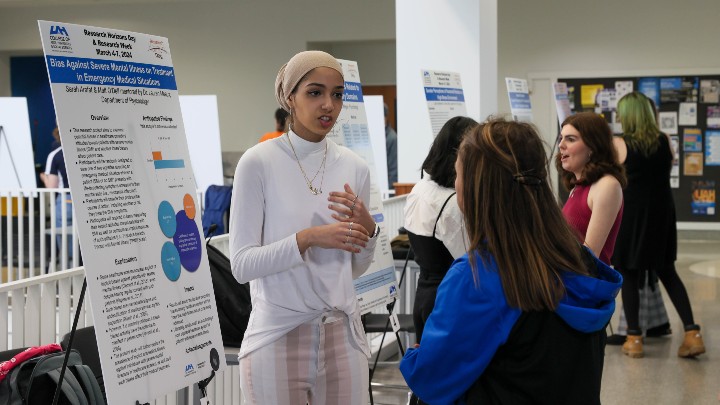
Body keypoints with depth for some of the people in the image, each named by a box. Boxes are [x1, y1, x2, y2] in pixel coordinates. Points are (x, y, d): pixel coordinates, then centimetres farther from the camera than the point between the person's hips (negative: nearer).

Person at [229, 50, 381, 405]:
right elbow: (241, 264, -10)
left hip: (342, 333, 4)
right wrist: (308, 238, -22)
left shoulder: (355, 167, 6)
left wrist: (367, 230, -6)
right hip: (278, 336, -4)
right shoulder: (258, 162, -8)